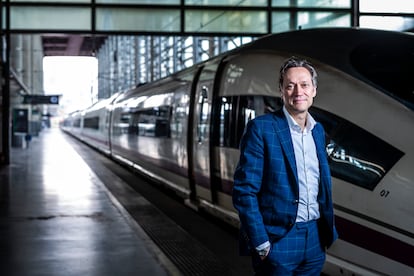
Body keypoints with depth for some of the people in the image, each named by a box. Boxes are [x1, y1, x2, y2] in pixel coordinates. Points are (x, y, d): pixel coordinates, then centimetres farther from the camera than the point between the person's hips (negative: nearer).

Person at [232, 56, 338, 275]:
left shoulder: (318, 130, 10)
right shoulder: (260, 129, -11)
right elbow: (244, 190, -14)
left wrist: (328, 229, 12)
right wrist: (261, 244, -16)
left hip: (315, 239, 6)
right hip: (278, 240, -6)